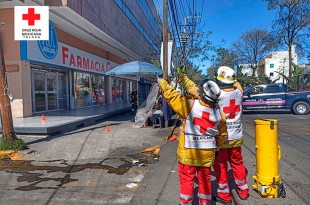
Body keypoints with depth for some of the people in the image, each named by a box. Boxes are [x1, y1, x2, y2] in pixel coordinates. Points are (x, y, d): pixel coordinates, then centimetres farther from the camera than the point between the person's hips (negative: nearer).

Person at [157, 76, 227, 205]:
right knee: (205, 180, 18)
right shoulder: (219, 113, -5)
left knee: (186, 180, 11)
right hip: (207, 153, 4)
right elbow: (222, 135, 7)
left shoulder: (190, 105, -20)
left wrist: (162, 83, 6)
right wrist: (215, 148, 23)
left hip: (188, 152, -3)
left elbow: (172, 96, -10)